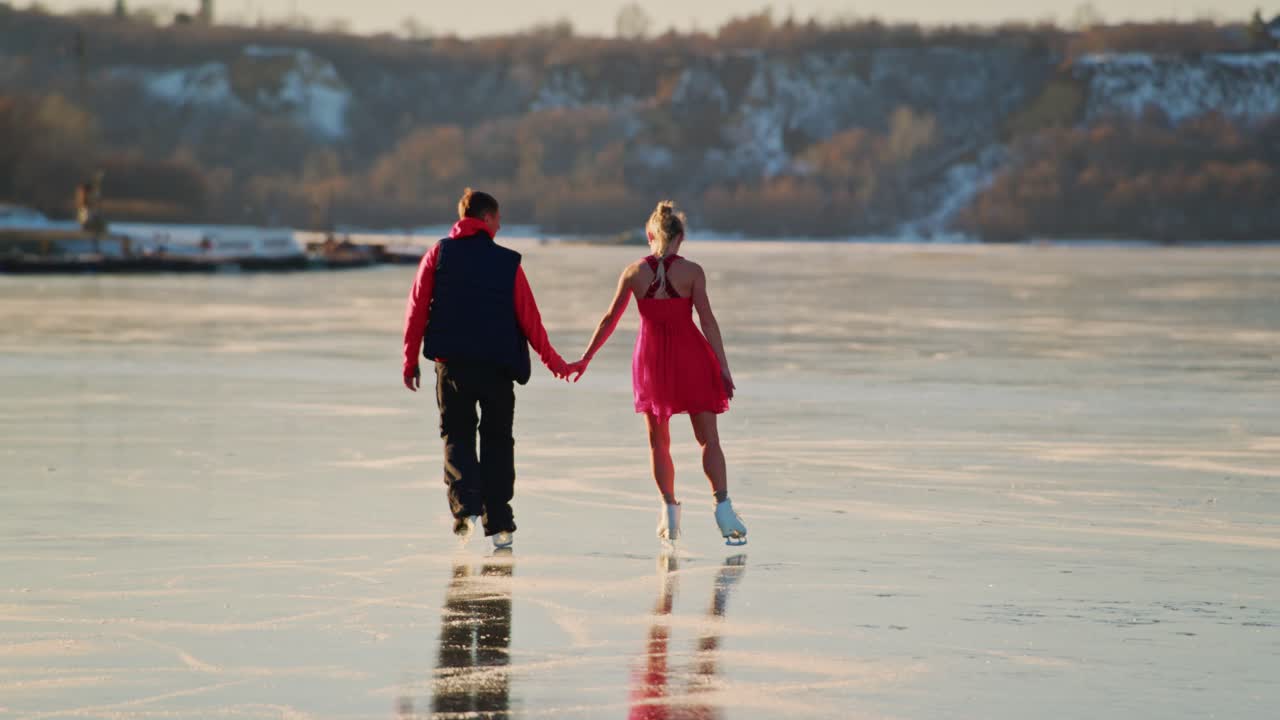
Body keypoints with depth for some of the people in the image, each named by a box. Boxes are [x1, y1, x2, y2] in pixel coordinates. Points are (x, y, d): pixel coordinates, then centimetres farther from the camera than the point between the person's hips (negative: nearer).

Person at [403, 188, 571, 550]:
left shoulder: (438, 255, 2)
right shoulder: (508, 262, 0)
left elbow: (417, 309, 0)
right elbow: (528, 318, 3)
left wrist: (410, 361, 7)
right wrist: (551, 359, 16)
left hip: (452, 365, 0)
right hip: (497, 366, 0)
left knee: (457, 437, 8)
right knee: (497, 441, 10)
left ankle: (465, 507, -15)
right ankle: (498, 523, 7)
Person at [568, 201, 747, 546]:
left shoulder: (634, 272, -1)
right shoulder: (691, 271, -7)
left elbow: (610, 319, 5)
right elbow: (707, 320, -10)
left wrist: (585, 359, 15)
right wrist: (723, 368, -7)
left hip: (652, 357, 1)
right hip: (689, 355, -1)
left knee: (658, 441, 15)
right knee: (708, 438, 3)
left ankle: (670, 511, 11)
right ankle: (723, 508, -10)